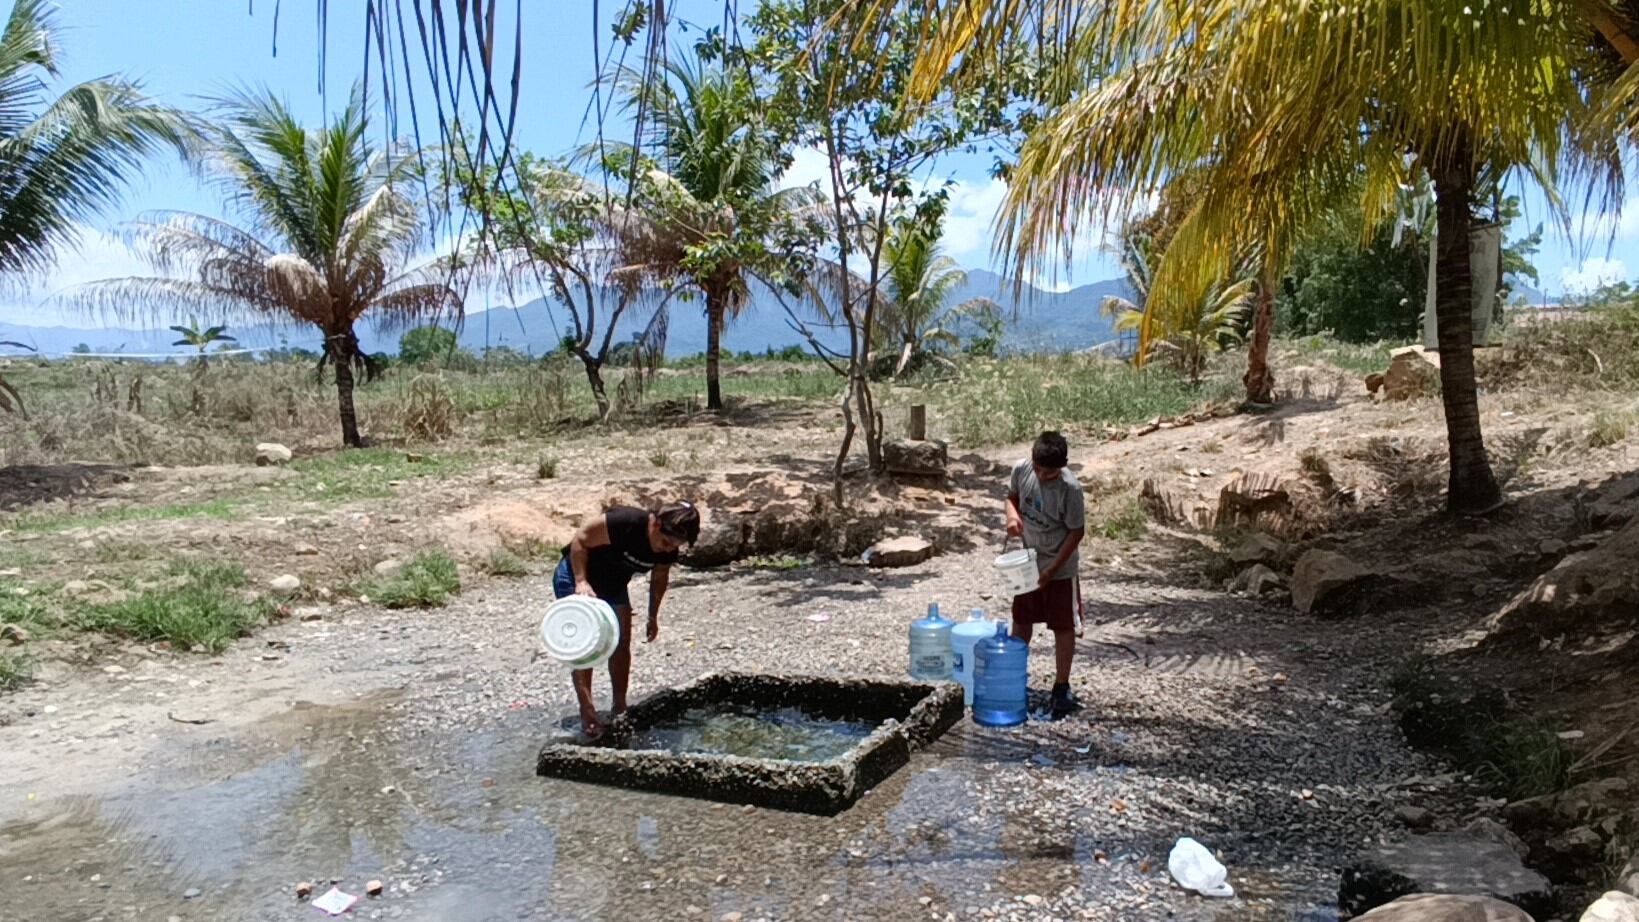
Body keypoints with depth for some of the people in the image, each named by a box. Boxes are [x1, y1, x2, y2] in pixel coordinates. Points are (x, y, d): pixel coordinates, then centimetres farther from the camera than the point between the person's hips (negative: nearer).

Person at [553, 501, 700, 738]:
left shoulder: (668, 550, -16)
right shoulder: (624, 522, -37)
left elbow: (659, 579, 4)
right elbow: (579, 540, -27)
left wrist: (653, 617, 8)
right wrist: (581, 581, -33)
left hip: (613, 585, 7)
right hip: (575, 578, -6)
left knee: (621, 645, 5)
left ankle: (620, 709, 14)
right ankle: (588, 715, -13)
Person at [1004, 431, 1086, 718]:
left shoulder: (1069, 489, -26)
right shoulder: (1022, 469, -12)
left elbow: (1077, 532, -17)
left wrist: (1051, 570, -17)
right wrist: (1012, 514, -16)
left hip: (1060, 570, -5)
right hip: (1028, 563, 5)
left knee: (1063, 627, 5)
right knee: (1021, 620, 16)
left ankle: (1062, 688, 16)